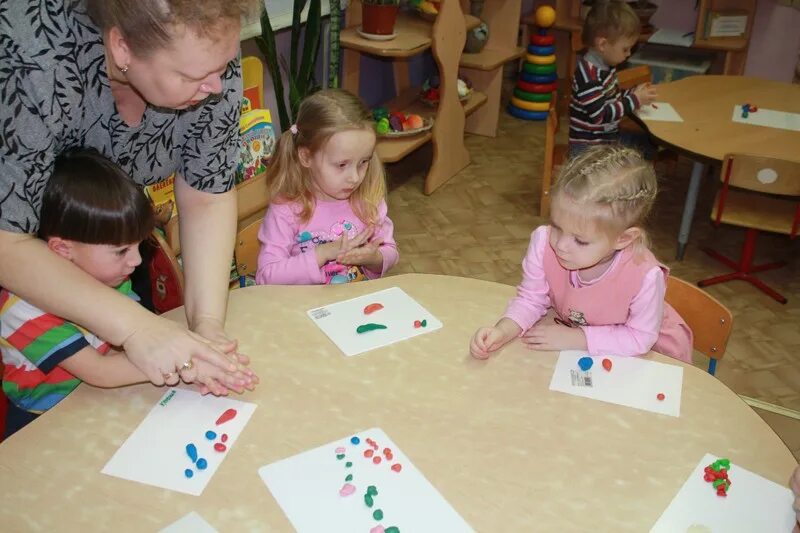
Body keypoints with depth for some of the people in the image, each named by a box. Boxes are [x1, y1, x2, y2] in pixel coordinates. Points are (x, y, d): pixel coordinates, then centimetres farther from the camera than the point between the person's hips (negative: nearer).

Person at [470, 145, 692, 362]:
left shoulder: (645, 277, -35)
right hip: (573, 342, 2)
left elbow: (640, 337, -20)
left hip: (642, 354, -2)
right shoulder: (545, 242, -26)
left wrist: (572, 338, -25)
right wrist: (503, 331, -28)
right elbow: (531, 298, -11)